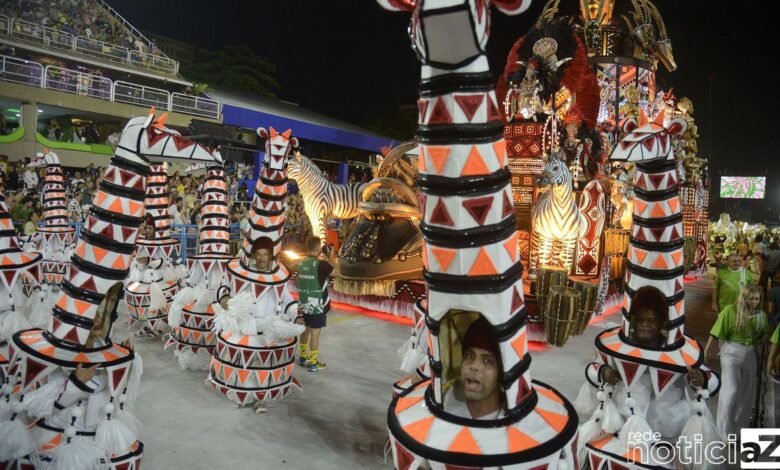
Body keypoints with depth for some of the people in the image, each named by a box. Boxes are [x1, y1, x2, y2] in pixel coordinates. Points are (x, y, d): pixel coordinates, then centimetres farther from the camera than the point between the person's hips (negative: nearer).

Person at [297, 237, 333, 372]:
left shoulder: (301, 263, 2)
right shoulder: (321, 264, -18)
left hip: (305, 303, 7)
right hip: (317, 304, -7)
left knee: (306, 329, 19)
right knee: (315, 333, 0)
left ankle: (303, 357, 31)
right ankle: (313, 363, 8)